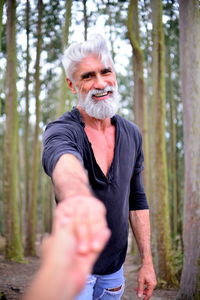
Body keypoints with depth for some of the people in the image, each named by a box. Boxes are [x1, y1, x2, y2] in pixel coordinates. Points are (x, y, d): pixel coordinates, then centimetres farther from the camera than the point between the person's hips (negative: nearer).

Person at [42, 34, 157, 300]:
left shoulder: (131, 134, -1)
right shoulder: (61, 131, -19)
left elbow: (137, 200, 7)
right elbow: (64, 164, -44)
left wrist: (147, 261, 4)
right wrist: (78, 197, -67)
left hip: (115, 267, 5)